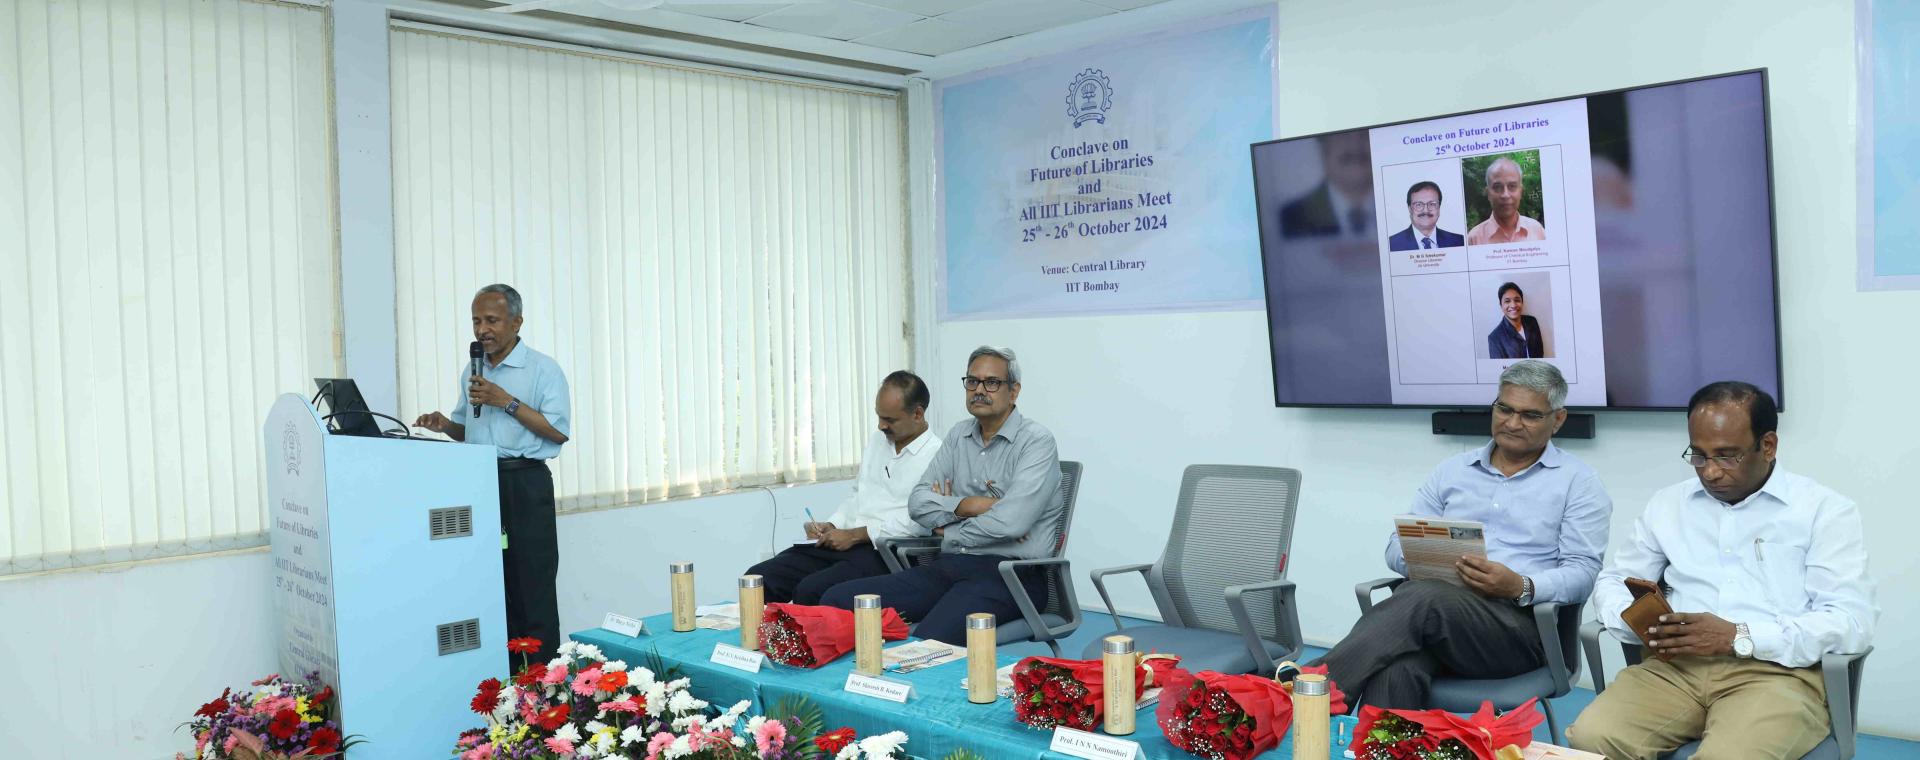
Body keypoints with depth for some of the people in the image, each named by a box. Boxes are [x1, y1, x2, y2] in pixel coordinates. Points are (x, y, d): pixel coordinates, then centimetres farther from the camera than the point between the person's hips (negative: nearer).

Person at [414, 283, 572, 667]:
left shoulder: (543, 369, -5)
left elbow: (559, 431, -13)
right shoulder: (471, 372, 15)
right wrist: (445, 425, 2)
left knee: (532, 588, -5)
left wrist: (508, 402, -17)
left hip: (524, 484, -6)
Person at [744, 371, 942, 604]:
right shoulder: (877, 440, 19)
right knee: (758, 578, -11)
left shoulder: (936, 454, -7)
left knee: (809, 590, -31)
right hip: (843, 540, 8)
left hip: (881, 551, -8)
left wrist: (855, 535, -15)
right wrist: (831, 526, 7)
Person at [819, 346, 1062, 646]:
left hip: (1009, 573, -7)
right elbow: (919, 502, 10)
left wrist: (950, 529, -1)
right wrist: (967, 506, -8)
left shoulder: (1036, 441, -4)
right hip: (948, 567, 7)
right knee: (838, 600, -11)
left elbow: (1010, 521, -17)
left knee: (926, 641, -35)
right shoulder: (959, 435, 18)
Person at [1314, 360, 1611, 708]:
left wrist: (1522, 587, -20)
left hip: (1519, 619, -3)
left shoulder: (1577, 482, 12)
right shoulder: (1453, 471, 22)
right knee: (1396, 669, -35)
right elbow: (1398, 547, 19)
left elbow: (1581, 572, 1)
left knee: (1426, 598, -37)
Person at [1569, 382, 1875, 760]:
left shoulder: (1825, 510, 4)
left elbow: (1853, 620, -6)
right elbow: (1613, 581, 21)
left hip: (1776, 672, -3)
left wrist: (1739, 638, -17)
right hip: (1675, 665, 3)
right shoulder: (1667, 503, 17)